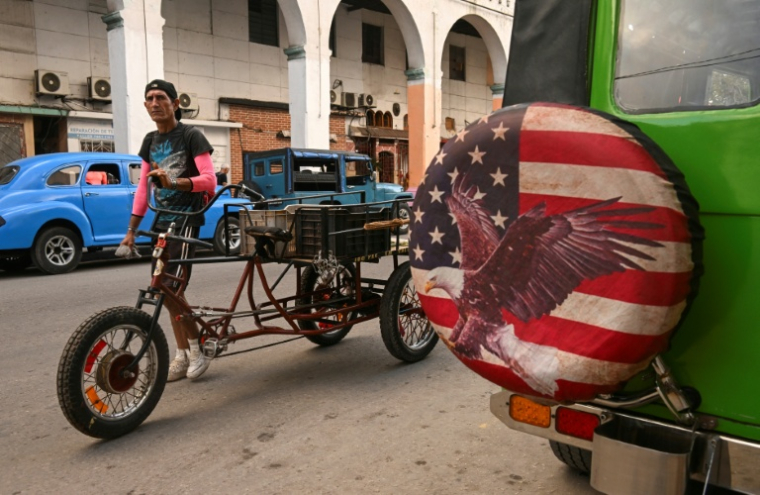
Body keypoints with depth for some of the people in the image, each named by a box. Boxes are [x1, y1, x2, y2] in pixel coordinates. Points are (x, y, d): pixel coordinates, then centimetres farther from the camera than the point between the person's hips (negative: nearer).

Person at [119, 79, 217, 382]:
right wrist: (131, 229, 11)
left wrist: (174, 182, -33)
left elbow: (209, 179, -17)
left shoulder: (191, 136, -6)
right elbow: (143, 187, 15)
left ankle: (196, 351, 4)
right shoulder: (150, 141, 15)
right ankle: (182, 356, 18)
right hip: (161, 221, 7)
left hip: (185, 220, -7)